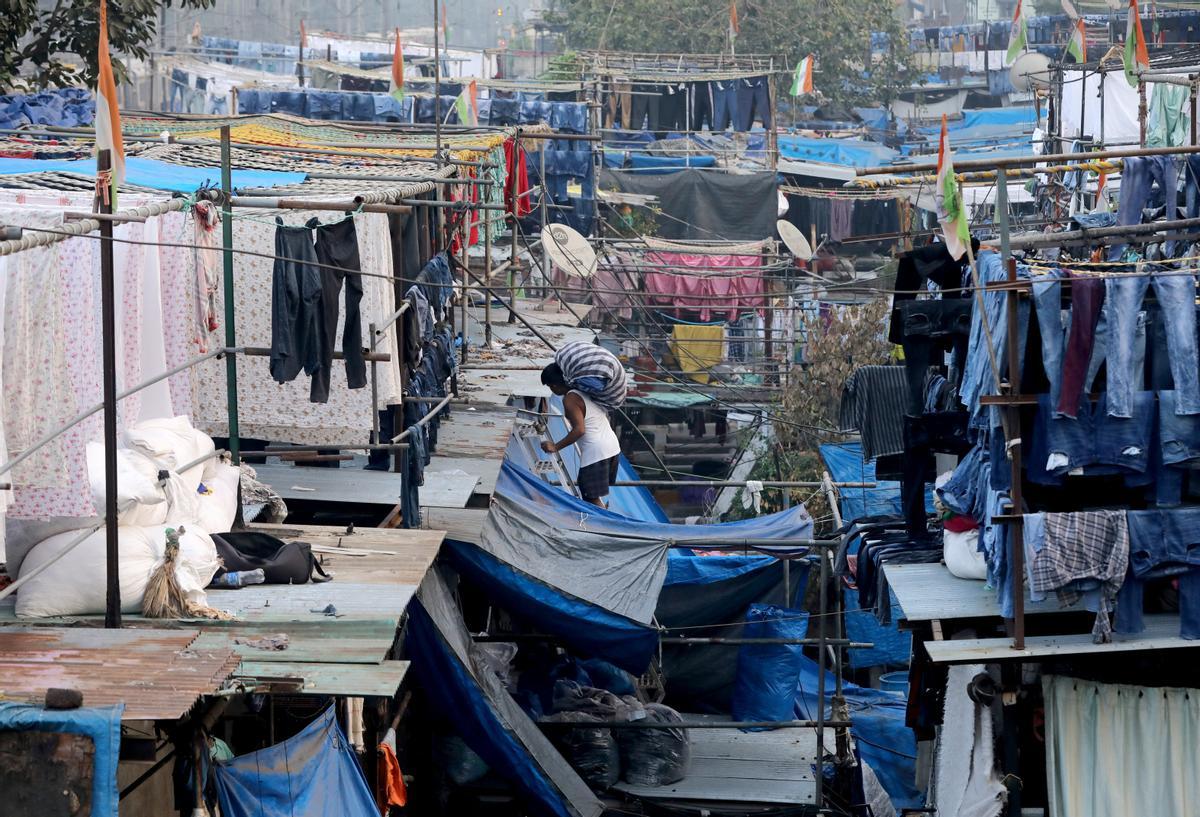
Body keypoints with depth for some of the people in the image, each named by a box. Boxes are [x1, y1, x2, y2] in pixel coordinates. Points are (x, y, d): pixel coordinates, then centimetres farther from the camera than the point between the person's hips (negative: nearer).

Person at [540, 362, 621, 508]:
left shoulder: (570, 399, -12)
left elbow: (579, 430, -20)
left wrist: (556, 447, -15)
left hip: (595, 451, -9)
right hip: (613, 446, 9)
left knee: (592, 498, -4)